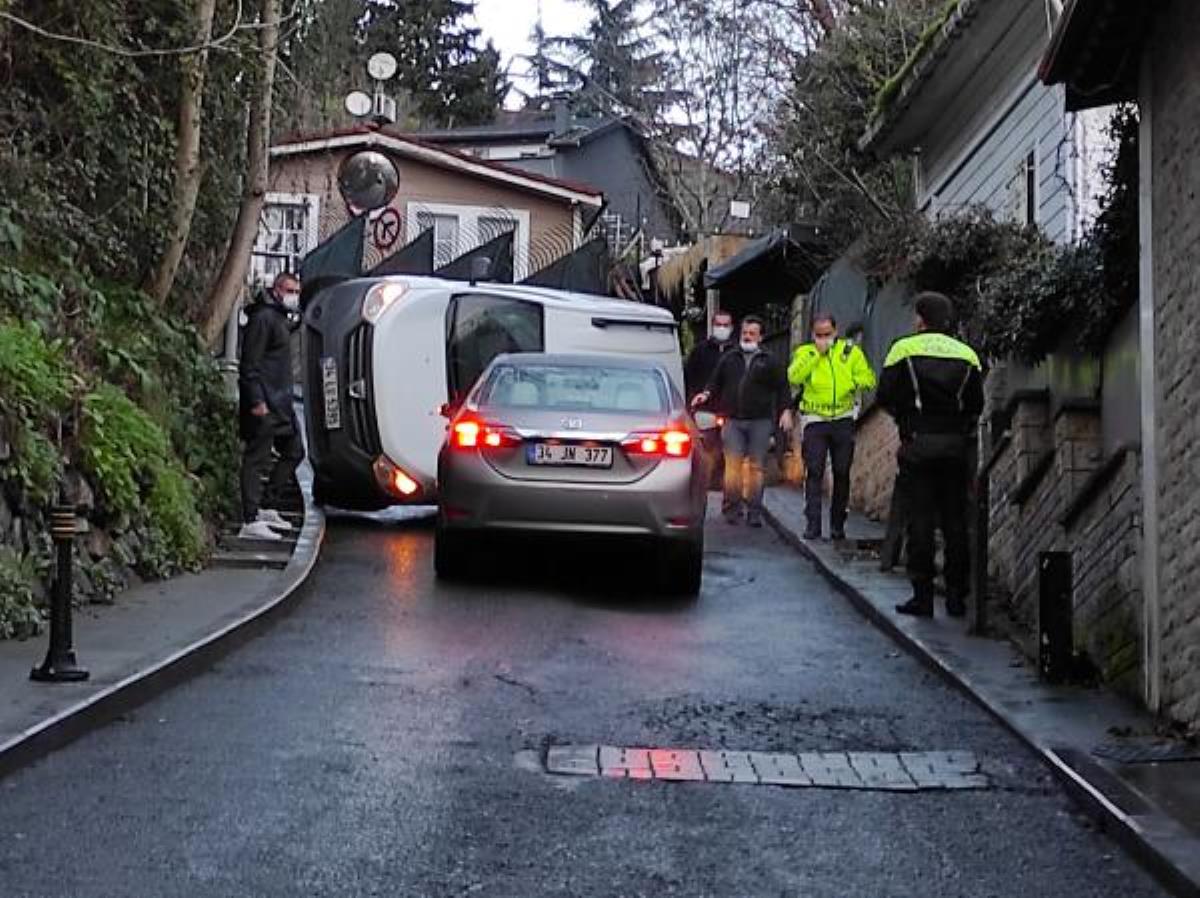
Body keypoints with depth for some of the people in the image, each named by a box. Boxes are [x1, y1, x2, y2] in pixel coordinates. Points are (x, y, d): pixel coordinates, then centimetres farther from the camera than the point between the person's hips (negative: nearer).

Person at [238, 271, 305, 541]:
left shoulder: (280, 319, 19)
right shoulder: (263, 318, -12)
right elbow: (250, 364, -18)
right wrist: (256, 401, -23)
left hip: (280, 403, 10)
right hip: (263, 404, -10)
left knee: (294, 451, 16)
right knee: (257, 459, -8)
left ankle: (267, 508, 22)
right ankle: (251, 521, -8)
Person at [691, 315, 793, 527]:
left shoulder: (769, 362, 10)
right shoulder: (728, 359, 14)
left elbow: (782, 388, 9)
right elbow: (715, 383, 18)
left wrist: (785, 410, -3)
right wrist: (706, 394, -2)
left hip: (760, 422, -1)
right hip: (733, 420, 1)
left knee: (756, 467, 0)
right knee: (733, 464, -7)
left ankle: (754, 512, 6)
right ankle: (732, 508, 0)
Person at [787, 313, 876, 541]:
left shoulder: (850, 351, 7)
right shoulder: (804, 353, 5)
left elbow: (867, 378, 3)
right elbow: (794, 377, -12)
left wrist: (853, 384, -17)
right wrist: (816, 352, -13)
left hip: (843, 419, 2)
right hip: (814, 420, -2)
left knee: (842, 472, 7)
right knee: (814, 472, -9)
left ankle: (838, 524, 17)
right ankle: (812, 524, -9)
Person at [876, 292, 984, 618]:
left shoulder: (904, 349, -3)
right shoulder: (967, 354, 7)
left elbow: (885, 397, -3)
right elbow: (976, 404, 6)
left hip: (918, 444, -3)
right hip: (956, 445, 3)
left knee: (920, 521, 1)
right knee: (955, 522, 8)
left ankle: (922, 596, 0)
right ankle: (957, 596, 10)